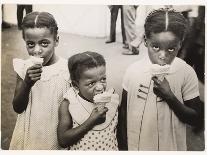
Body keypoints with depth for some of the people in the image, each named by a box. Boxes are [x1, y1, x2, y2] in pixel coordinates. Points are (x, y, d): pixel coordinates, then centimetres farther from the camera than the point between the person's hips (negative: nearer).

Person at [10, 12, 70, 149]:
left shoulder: (67, 69, -16)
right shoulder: (25, 68, -9)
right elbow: (17, 108, -7)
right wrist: (27, 83, -23)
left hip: (56, 135, -2)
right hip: (29, 134, 2)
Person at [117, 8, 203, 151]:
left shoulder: (187, 74, -16)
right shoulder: (133, 71, -13)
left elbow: (197, 120, -11)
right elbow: (123, 112, -1)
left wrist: (169, 97, -23)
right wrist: (123, 146, 3)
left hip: (171, 146, -1)